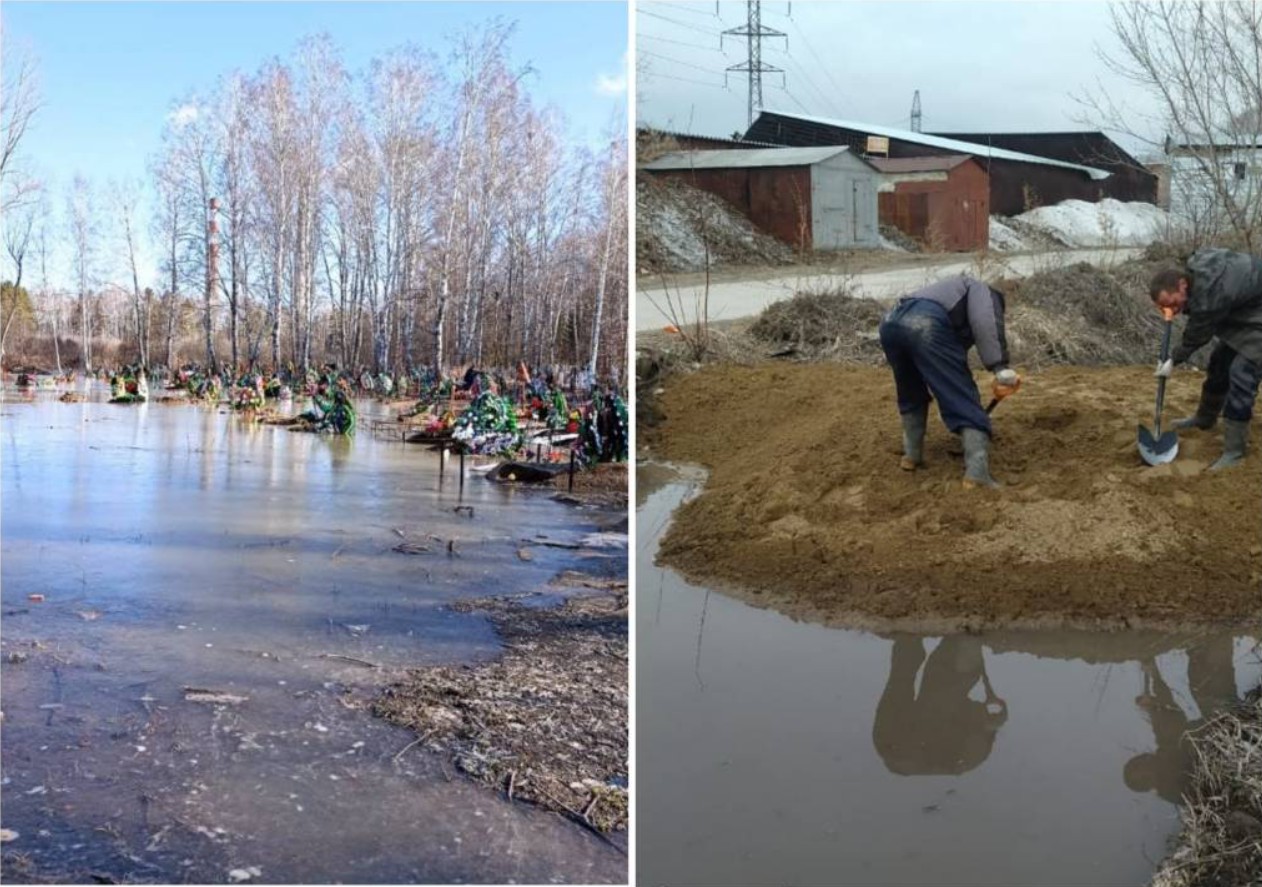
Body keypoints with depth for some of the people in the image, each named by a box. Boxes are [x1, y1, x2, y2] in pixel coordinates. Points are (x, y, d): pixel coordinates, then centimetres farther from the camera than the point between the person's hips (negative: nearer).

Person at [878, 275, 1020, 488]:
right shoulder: (984, 291, 24)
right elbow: (986, 322, -1)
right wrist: (1001, 369, -7)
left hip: (891, 323, 7)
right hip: (927, 326, -7)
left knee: (911, 397, 31)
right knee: (964, 401, -2)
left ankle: (911, 455, 34)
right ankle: (977, 473, -11)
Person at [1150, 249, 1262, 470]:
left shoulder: (1209, 295, -37)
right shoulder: (1194, 266, -10)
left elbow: (1197, 335, -20)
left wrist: (1174, 361, -5)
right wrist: (1174, 306, -8)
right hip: (1239, 313, 10)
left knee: (1241, 377, -16)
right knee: (1219, 363, 20)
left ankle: (1234, 451, -13)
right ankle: (1205, 418, 41)